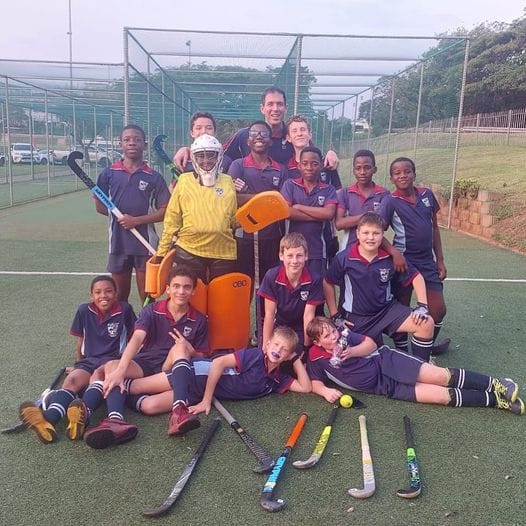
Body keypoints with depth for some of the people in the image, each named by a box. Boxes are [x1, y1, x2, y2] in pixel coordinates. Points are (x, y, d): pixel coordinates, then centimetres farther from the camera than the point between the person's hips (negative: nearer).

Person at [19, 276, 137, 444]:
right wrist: (79, 364, 17)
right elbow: (80, 342, 18)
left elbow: (132, 338, 9)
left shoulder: (124, 309, 0)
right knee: (71, 381, -28)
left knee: (96, 378, -36)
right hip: (88, 360, 3)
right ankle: (48, 420, -56)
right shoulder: (84, 310, 7)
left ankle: (83, 416, -64)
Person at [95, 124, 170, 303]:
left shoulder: (154, 177, 0)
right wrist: (120, 217, -3)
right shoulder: (108, 174, 4)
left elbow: (165, 211, -3)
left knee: (147, 297, 5)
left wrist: (137, 220, -14)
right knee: (120, 296, 14)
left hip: (146, 244, -1)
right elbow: (100, 206, 9)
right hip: (118, 243, 2)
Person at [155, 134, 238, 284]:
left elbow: (235, 218, 14)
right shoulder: (184, 180, 6)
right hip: (189, 250, -1)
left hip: (224, 252, 1)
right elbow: (172, 218, 4)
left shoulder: (227, 181, 10)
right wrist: (162, 251, 1)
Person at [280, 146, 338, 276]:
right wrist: (318, 216, -9)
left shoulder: (328, 189, 6)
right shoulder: (290, 185, 4)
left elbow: (329, 213, -11)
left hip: (317, 251, 0)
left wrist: (299, 207, -8)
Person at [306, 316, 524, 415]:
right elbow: (315, 383, 2)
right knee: (440, 395, -13)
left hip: (386, 361, 1)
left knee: (439, 376, -19)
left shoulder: (344, 334, 1)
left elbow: (371, 344, 4)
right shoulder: (316, 358, -2)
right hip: (384, 387, -1)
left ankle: (495, 384, -7)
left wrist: (352, 351, -15)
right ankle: (496, 400, -7)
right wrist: (325, 391, -20)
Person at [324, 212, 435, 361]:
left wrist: (422, 306, -8)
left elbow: (415, 276, 4)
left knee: (426, 324, -16)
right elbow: (328, 283, 1)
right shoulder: (344, 259, -13)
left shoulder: (390, 257, -8)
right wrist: (335, 315, 1)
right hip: (356, 318, -2)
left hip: (387, 309, 2)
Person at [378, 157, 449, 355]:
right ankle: (402, 351, 26)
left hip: (428, 261, 5)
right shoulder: (390, 201, -11)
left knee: (438, 310, 7)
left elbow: (434, 227, 11)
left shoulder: (427, 195, 3)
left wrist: (440, 260, 10)